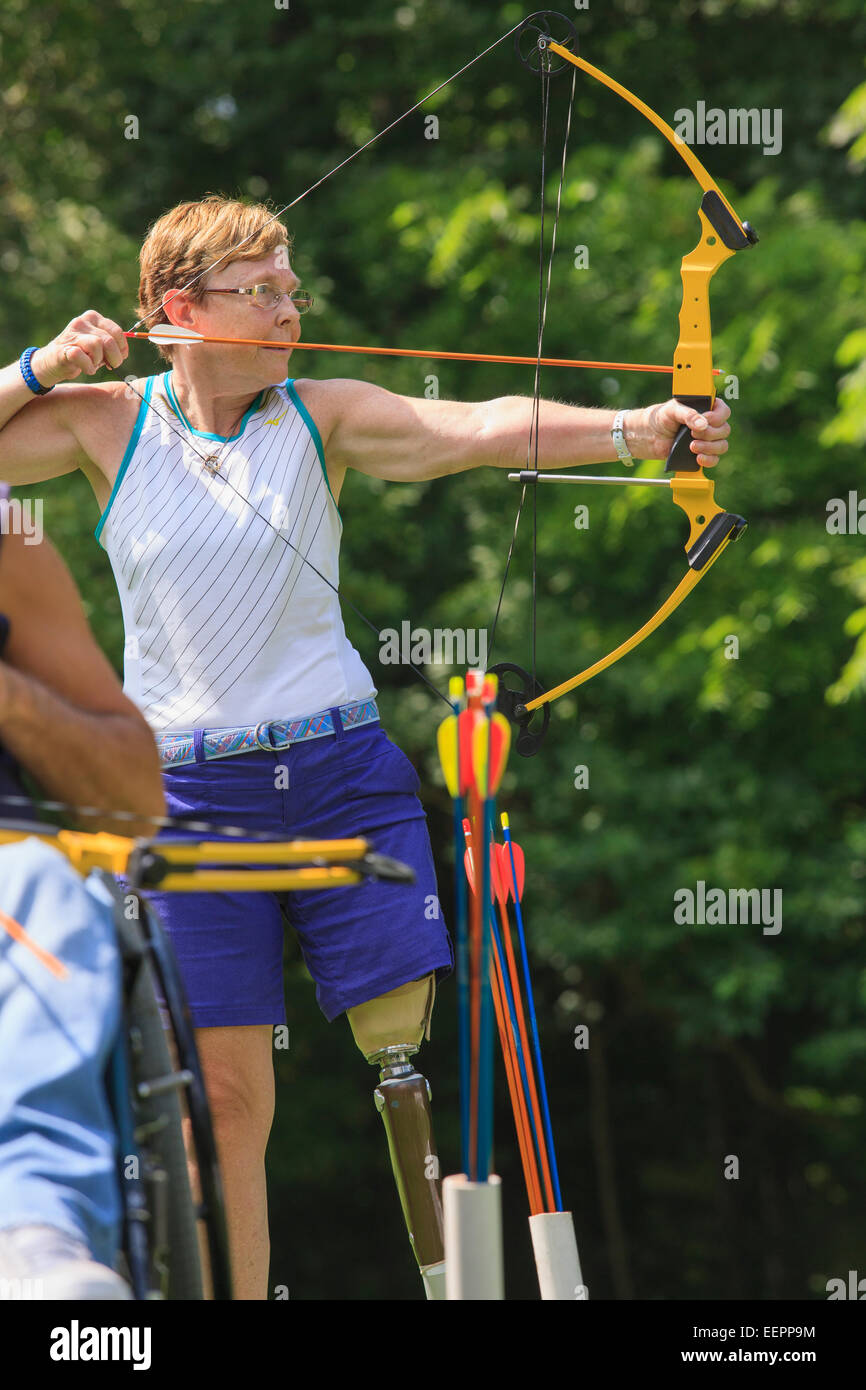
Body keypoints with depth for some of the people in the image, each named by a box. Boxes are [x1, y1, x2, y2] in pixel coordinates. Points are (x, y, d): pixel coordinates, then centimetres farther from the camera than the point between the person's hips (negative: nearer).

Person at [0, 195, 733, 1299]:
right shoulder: (108, 424, 1)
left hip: (342, 771, 1)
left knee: (414, 1039, -6)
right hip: (192, 786, 0)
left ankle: (454, 1274, 4)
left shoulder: (322, 416, -1)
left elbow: (477, 428, -16)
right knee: (226, 1084, 0)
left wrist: (632, 429, -30)